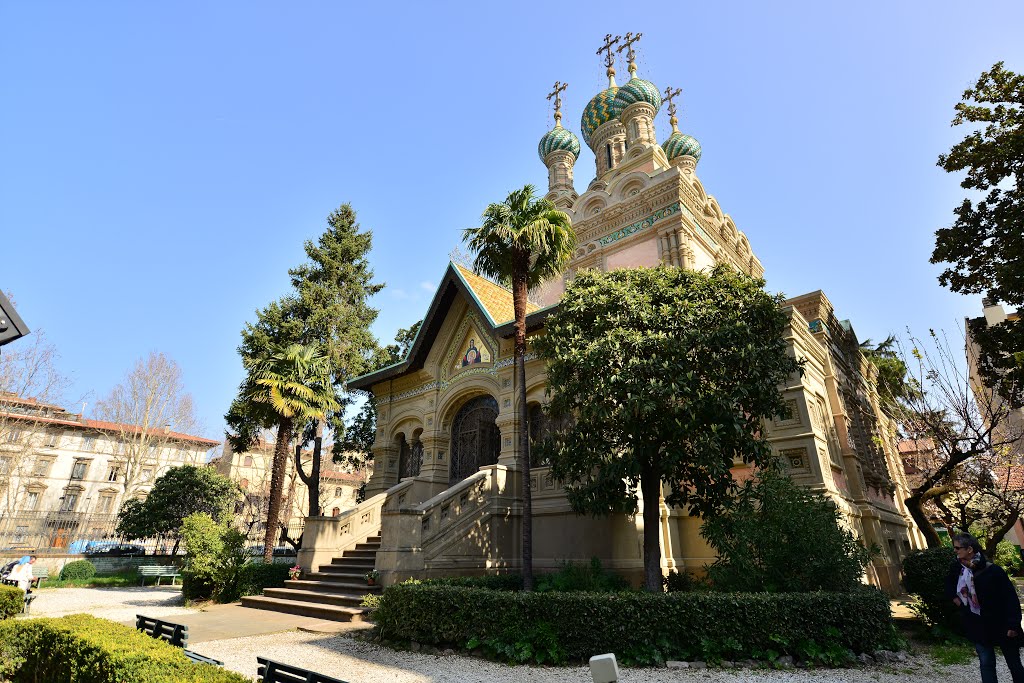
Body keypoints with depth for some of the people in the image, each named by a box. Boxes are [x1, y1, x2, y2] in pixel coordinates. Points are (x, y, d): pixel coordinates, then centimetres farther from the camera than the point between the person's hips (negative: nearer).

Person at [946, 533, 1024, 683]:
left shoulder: (993, 571, -19)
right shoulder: (956, 568, -4)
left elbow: (1011, 598, -16)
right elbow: (949, 584, 18)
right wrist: (954, 598, 4)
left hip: (1001, 625, -4)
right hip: (977, 627, 4)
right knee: (986, 664, 7)